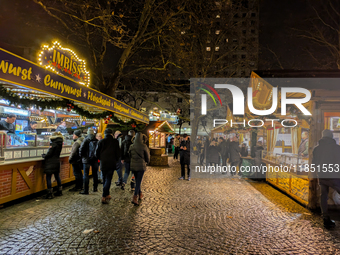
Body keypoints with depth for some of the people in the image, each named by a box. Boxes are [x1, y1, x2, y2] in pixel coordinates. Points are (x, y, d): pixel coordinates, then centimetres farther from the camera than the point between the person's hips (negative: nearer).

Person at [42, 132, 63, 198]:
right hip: (57, 162, 9)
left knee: (48, 178, -2)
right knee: (57, 176, 18)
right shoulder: (60, 144, 9)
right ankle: (59, 191, 27)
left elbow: (49, 154, -16)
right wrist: (46, 155, 16)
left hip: (51, 163, -9)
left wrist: (43, 156, 3)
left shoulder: (54, 144, -16)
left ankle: (50, 193, -1)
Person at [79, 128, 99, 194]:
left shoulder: (85, 140, -10)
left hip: (87, 160, -4)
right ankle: (95, 188, 22)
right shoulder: (97, 141, 0)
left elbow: (81, 149, -10)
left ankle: (86, 190, 2)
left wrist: (81, 156, 4)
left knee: (86, 175, 1)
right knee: (95, 174, 14)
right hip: (95, 160, 4)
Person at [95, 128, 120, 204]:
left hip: (103, 163, 2)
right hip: (112, 163, -2)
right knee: (108, 179, 1)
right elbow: (118, 153, -1)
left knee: (104, 179, 16)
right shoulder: (115, 142, -4)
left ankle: (107, 195, 24)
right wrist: (115, 160, 16)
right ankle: (104, 197, -7)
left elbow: (97, 153, 2)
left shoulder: (101, 141, -1)